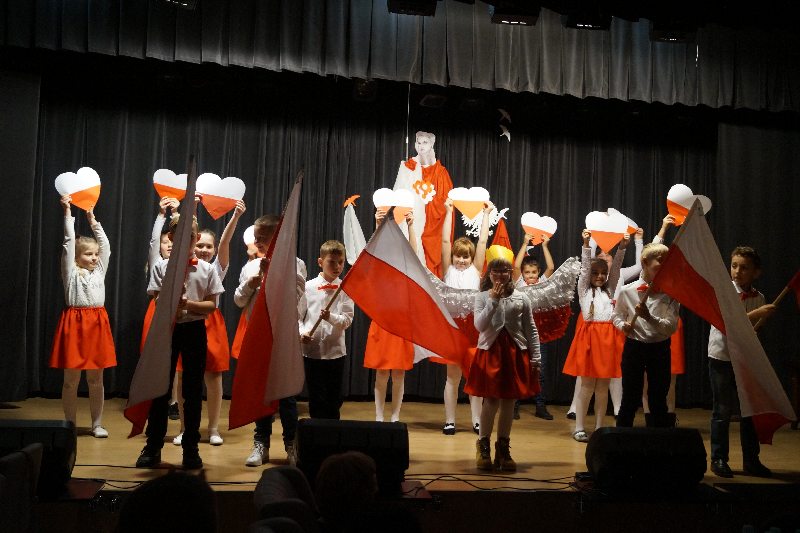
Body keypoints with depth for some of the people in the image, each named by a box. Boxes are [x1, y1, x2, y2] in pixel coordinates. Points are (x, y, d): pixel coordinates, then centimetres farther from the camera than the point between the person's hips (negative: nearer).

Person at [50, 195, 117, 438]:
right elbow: (68, 242, -3)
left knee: (96, 379, 8)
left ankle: (97, 424, 15)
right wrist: (68, 212, -3)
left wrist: (92, 219, 18)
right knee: (71, 379, 3)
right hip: (75, 322, -4)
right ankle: (70, 424, 11)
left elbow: (105, 245, 14)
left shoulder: (100, 271, 13)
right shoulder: (71, 272, 1)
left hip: (98, 323, 4)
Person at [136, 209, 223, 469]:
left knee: (193, 390, 6)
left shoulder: (207, 269, 2)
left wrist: (188, 304, -18)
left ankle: (191, 448, 17)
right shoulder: (161, 267, 1)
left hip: (195, 330, 0)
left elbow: (212, 305, -2)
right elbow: (157, 300, -4)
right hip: (167, 329, 0)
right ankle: (153, 446, 15)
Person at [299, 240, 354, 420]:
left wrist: (331, 317, -24)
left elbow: (347, 320, -7)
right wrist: (301, 333, -14)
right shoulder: (308, 287, 0)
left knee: (334, 401, 8)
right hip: (311, 350, 0)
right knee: (316, 399, 4)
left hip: (335, 351, 0)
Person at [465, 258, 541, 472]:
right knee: (491, 401, -4)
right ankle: (483, 445, 13)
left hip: (515, 353, 2)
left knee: (509, 402, 5)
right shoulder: (482, 297, 1)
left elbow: (531, 330, 5)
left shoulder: (521, 298, 4)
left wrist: (536, 358, -1)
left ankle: (503, 448, 18)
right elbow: (479, 325, -12)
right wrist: (493, 300, -16)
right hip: (490, 352, -2)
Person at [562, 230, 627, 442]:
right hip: (589, 335, -3)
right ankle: (579, 428, 4)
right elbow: (584, 267, -3)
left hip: (608, 336, 4)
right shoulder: (584, 289, 8)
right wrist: (586, 244, -13)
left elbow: (616, 268, 6)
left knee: (603, 386, 7)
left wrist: (622, 248, -7)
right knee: (587, 384, -2)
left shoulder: (610, 289, 16)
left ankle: (599, 428, 13)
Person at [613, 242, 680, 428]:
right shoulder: (627, 291, -5)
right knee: (630, 399, 5)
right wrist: (623, 325, -10)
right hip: (634, 348, -1)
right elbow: (616, 316, 10)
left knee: (658, 400, 10)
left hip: (660, 349, 1)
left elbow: (672, 327, -12)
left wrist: (649, 317, -25)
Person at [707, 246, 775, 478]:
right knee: (722, 411, 1)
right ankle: (718, 459, 11)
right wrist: (757, 314, -28)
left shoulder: (759, 298, 3)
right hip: (722, 358, -5)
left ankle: (751, 460, 20)